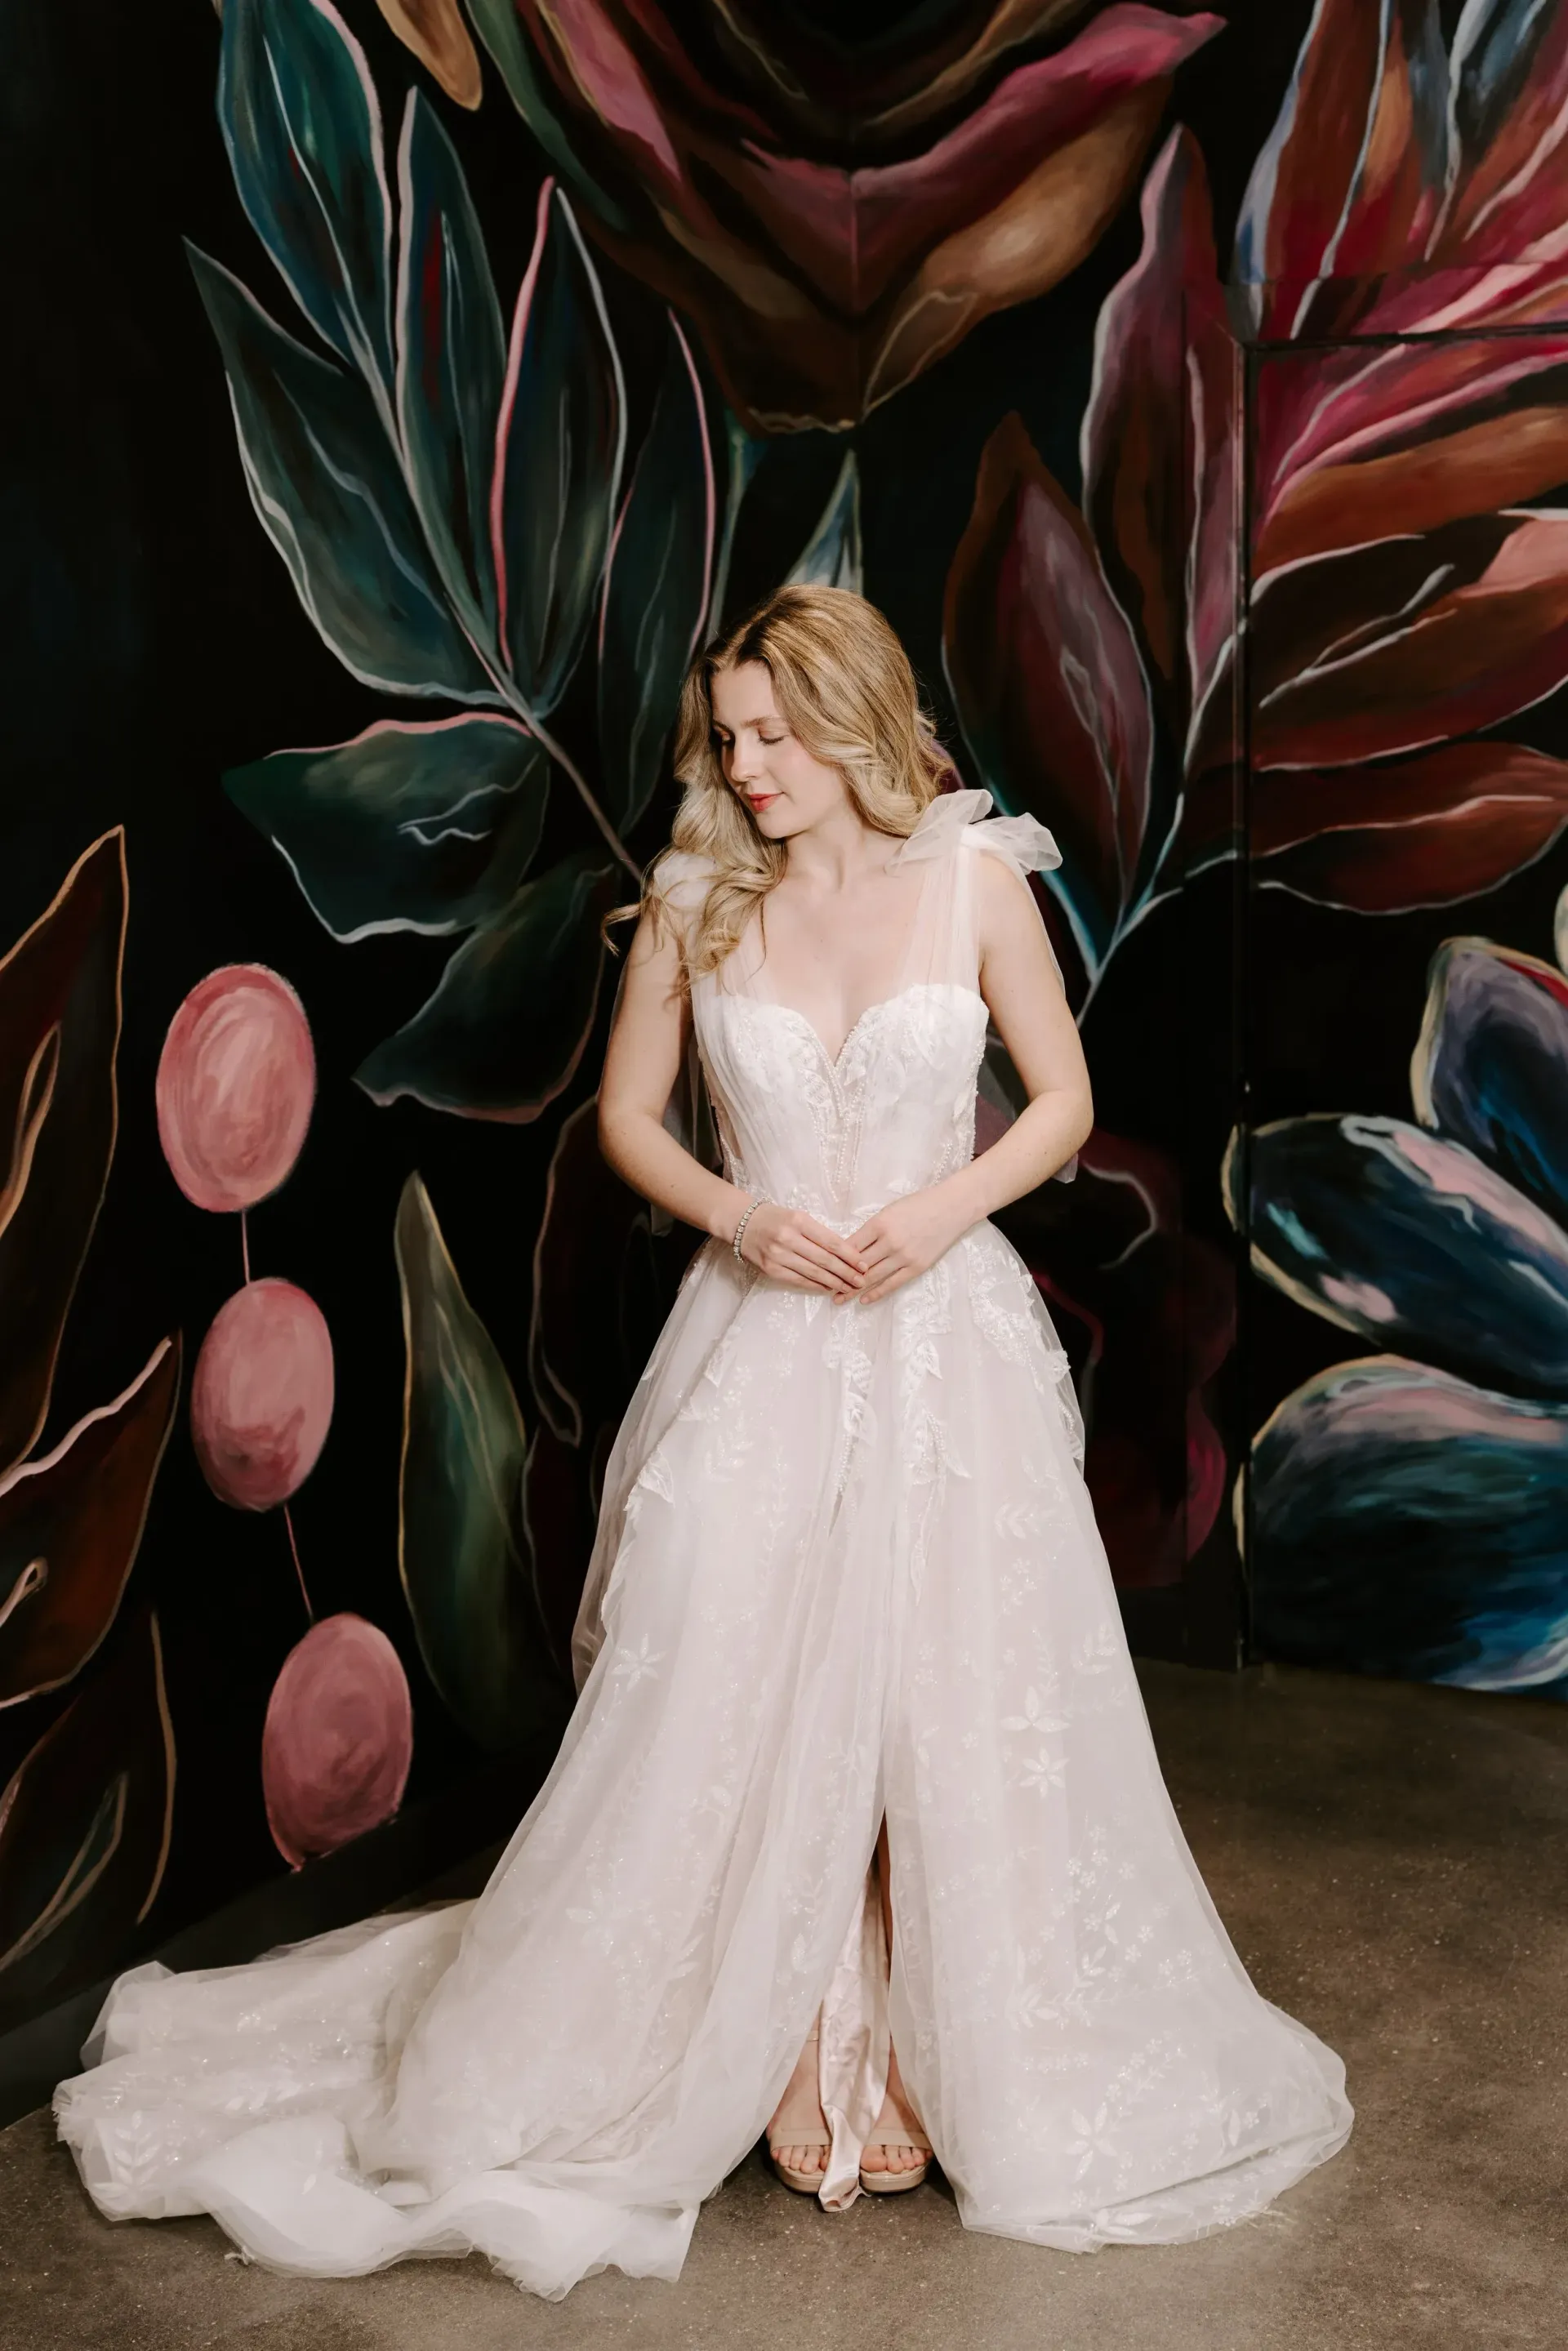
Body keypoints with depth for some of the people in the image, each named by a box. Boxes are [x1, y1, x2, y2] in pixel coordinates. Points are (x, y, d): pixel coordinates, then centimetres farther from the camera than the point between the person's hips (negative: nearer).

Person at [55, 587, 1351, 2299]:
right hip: (759, 1343, 1)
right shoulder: (697, 898, 0)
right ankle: (800, 2062, 23)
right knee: (742, 1702, 2)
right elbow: (627, 1113, 8)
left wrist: (949, 1203, -12)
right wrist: (739, 1216, -9)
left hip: (945, 1339, 0)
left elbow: (1064, 1099, 4)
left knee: (952, 1696, 5)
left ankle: (940, 2062, 26)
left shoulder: (975, 879, -2)